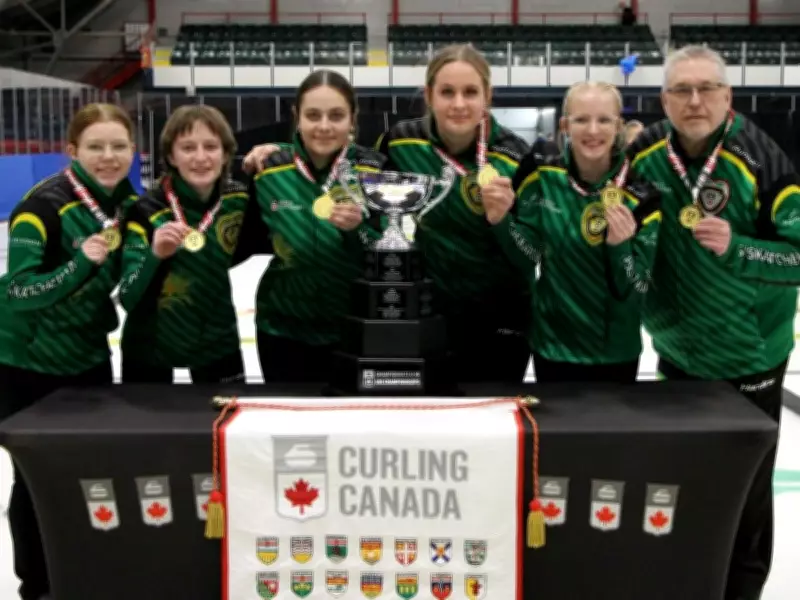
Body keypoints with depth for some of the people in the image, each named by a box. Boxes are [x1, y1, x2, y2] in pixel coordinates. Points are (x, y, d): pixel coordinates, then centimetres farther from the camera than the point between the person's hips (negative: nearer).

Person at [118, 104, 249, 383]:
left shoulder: (238, 200, -11)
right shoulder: (147, 211, -23)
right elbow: (128, 299, -23)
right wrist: (154, 255, -40)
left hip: (217, 337, 3)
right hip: (150, 344, -3)